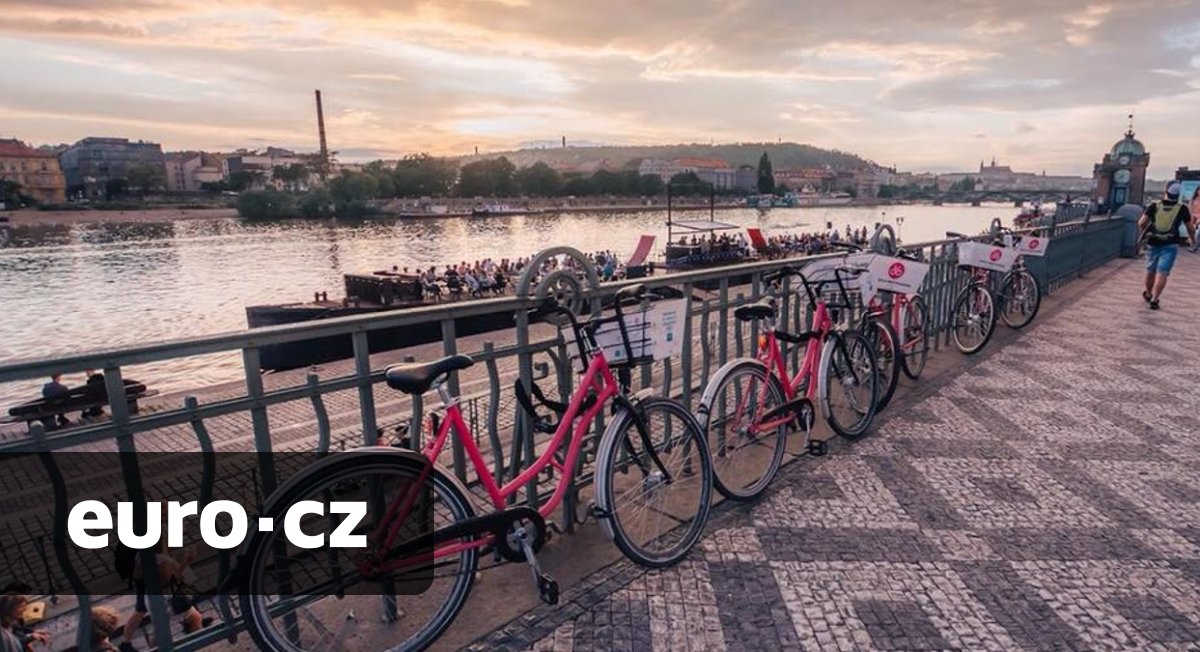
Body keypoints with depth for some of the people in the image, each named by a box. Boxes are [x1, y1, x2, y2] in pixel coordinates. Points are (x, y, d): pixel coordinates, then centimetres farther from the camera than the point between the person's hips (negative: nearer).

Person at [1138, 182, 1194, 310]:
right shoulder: (1182, 208, -1)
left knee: (1150, 271, 16)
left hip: (1153, 244, 2)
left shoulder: (1154, 206, -1)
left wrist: (1145, 232, 14)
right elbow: (1190, 228, 8)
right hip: (1170, 245, -2)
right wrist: (1193, 239, 27)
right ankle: (1154, 299, -14)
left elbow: (1141, 223, -7)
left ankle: (1148, 294, 33)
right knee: (1162, 273, -5)